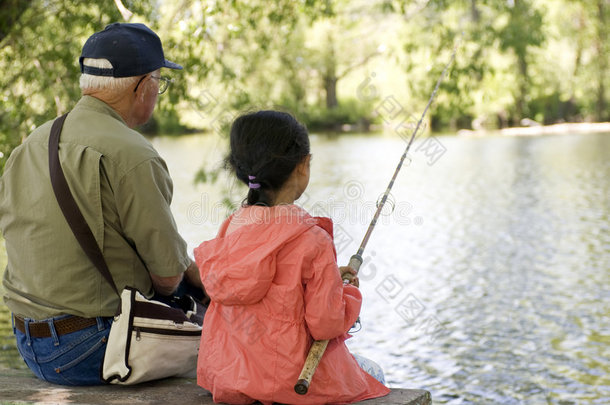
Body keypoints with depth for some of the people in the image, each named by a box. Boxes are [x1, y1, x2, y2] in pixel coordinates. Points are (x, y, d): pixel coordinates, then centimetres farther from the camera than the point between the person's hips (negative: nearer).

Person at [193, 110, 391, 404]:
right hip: (298, 379, -6)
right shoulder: (313, 240, -21)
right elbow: (326, 324, -19)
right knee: (374, 374, 25)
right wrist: (348, 292, 2)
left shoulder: (230, 227, -2)